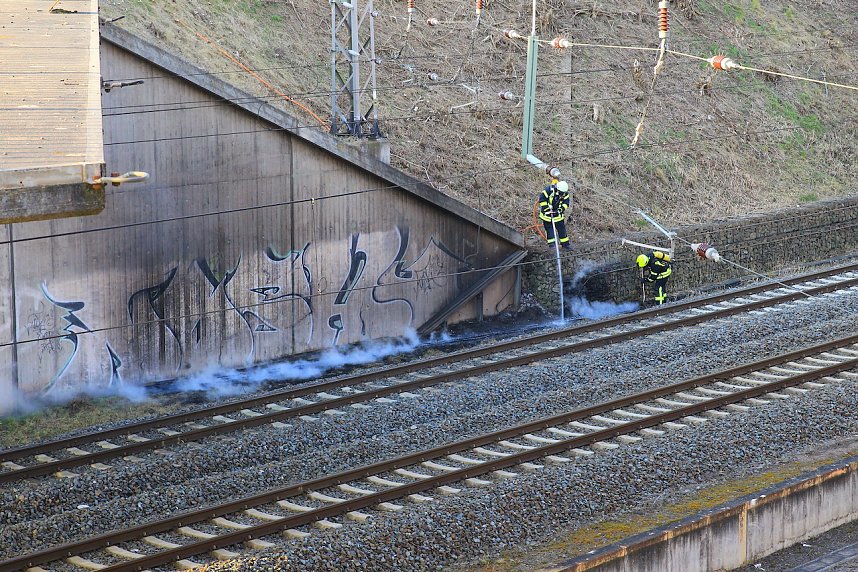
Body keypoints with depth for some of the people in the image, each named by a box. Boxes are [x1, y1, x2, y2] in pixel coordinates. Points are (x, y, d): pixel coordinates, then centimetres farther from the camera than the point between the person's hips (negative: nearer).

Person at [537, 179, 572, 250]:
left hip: (557, 213, 4)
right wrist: (546, 208, -24)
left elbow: (566, 202, -3)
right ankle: (551, 243, 1)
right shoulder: (548, 190, -24)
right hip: (547, 213, -4)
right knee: (549, 228, -4)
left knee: (561, 228, 5)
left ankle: (565, 244, 13)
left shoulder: (565, 193, -9)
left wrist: (561, 209, -19)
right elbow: (542, 199, -21)